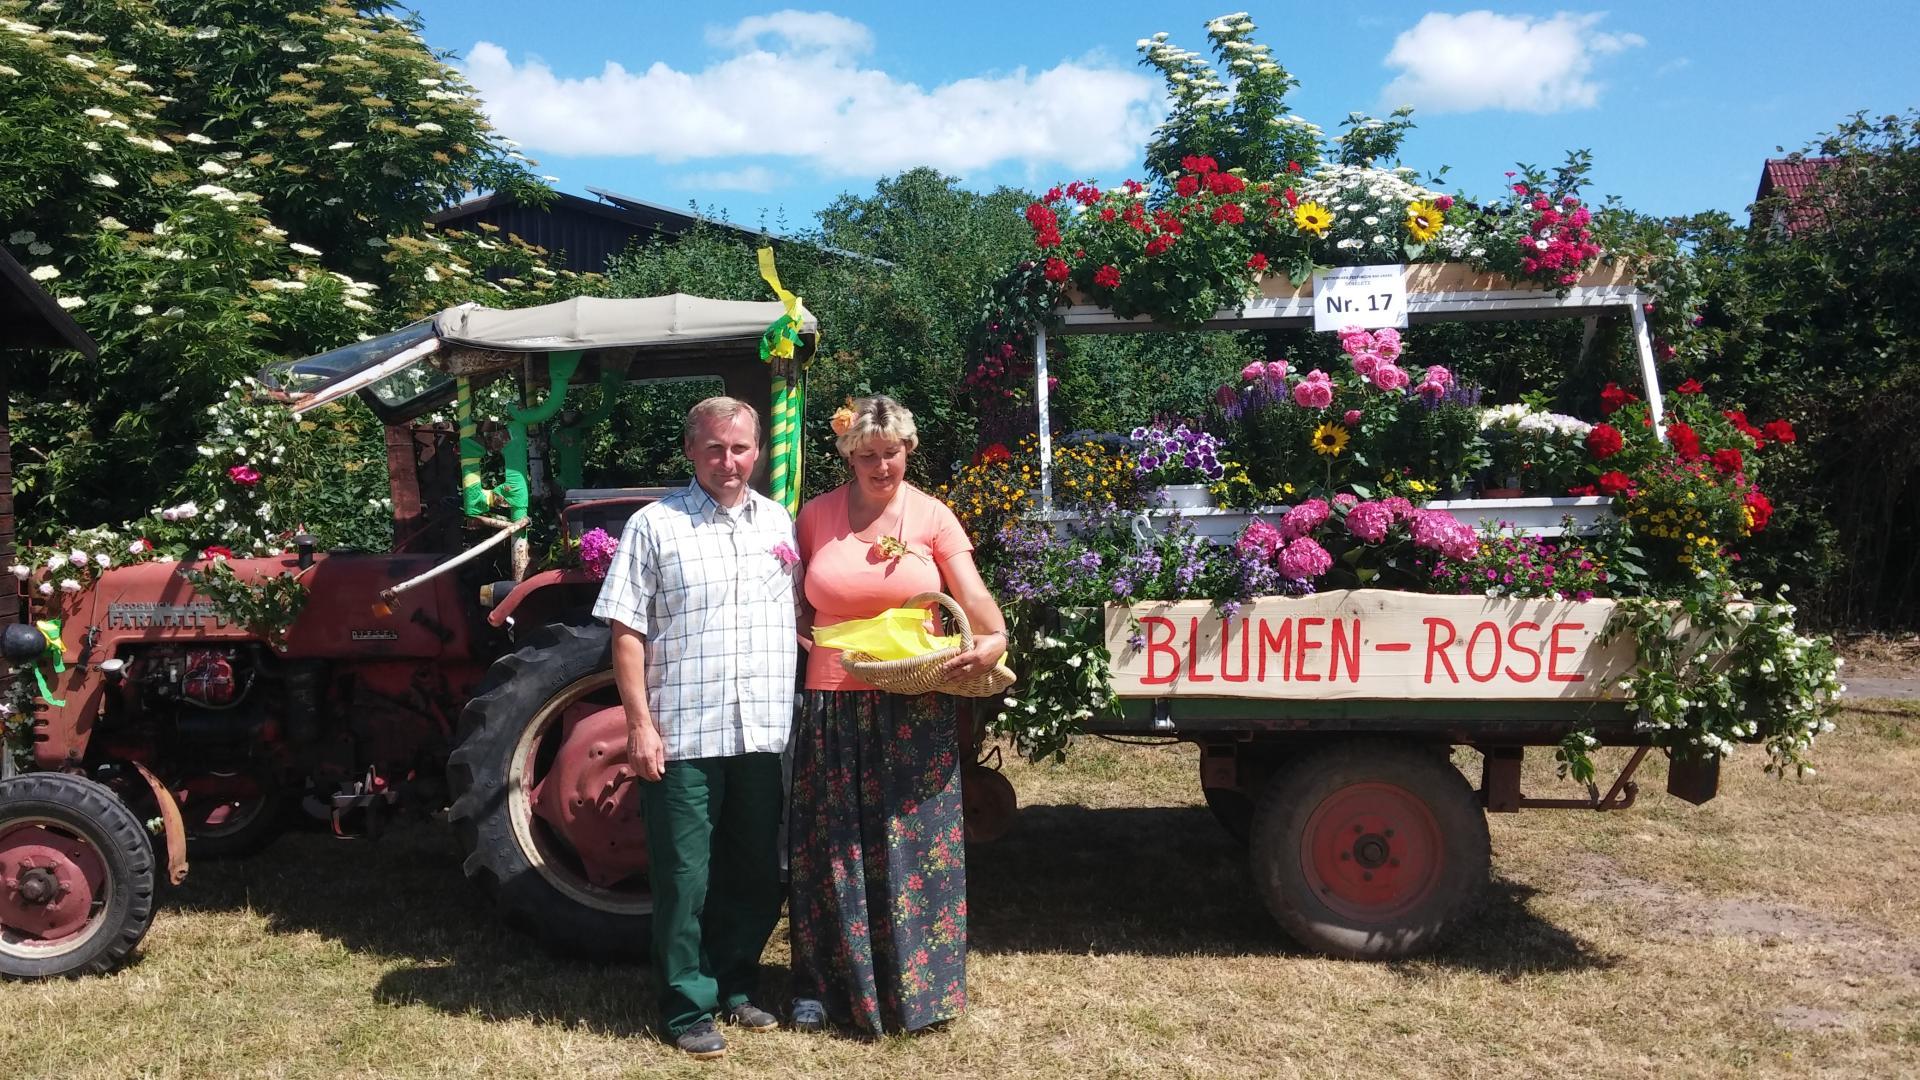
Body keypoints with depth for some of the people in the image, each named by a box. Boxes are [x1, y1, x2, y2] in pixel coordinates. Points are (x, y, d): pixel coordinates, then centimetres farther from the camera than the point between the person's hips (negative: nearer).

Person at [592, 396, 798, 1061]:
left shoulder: (778, 521, 10)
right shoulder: (654, 525, -4)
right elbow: (626, 632, -6)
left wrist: (802, 706, 11)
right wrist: (640, 723, -12)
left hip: (765, 733, 5)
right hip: (682, 736, -4)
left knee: (757, 875, 14)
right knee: (685, 879, 4)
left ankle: (736, 987, 31)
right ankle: (688, 1010, 18)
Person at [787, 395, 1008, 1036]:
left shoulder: (931, 516, 0)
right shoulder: (817, 516, 4)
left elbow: (971, 595, -6)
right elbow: (798, 606, 13)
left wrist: (993, 640, -25)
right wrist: (805, 643, -7)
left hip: (914, 709, -1)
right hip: (833, 707, 1)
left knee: (914, 845, 5)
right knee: (832, 849, 9)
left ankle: (916, 985, 19)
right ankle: (824, 987, 23)